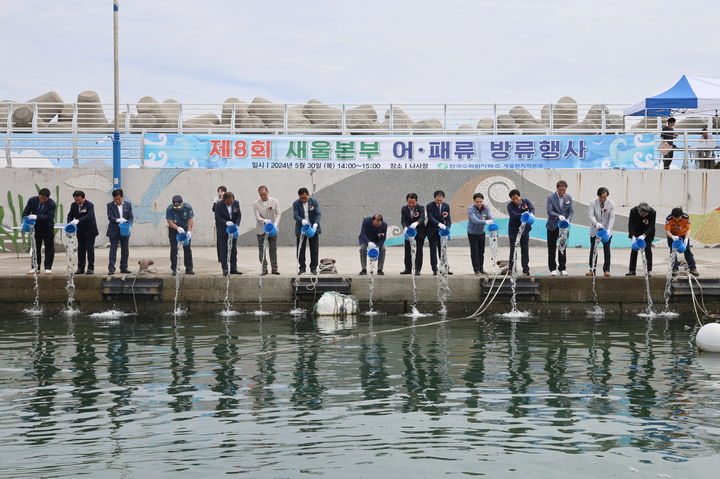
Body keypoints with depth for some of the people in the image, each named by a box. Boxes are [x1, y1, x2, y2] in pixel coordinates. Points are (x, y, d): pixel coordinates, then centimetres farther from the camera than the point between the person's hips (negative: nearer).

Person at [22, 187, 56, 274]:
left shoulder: (52, 204, -18)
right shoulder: (32, 200, -8)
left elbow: (49, 217, -28)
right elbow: (26, 212, -2)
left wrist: (36, 217, -39)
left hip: (47, 229, -3)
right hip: (36, 228, 3)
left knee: (49, 248, 1)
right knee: (35, 248, 5)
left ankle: (48, 268, 8)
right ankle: (35, 268, 10)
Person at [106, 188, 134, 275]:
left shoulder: (128, 205, 4)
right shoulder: (110, 205, -1)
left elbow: (131, 217, 3)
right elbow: (110, 217, -10)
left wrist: (128, 224, -17)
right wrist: (118, 220, -27)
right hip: (114, 231, -3)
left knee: (125, 250, 8)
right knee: (113, 250, -4)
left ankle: (124, 268, 17)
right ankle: (111, 269, -4)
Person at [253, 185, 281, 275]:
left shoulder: (274, 202, -3)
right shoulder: (256, 203, -6)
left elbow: (278, 214, -8)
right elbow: (257, 217, -12)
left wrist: (275, 224, -25)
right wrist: (265, 221, -32)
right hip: (261, 230, -1)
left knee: (273, 249, 3)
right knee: (262, 250, 2)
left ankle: (274, 268, 8)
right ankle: (264, 269, 9)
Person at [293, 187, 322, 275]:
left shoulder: (314, 202, -4)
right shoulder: (296, 204, -5)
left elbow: (318, 214, -9)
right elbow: (295, 215, -13)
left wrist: (315, 223, -27)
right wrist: (302, 220, -35)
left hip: (313, 229, 0)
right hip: (301, 229, 0)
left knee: (314, 250, 3)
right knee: (300, 250, 2)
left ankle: (313, 268, 12)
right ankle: (302, 268, 12)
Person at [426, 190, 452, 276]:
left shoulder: (446, 206, 1)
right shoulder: (429, 206, -10)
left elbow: (448, 219, 1)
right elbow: (431, 218, -22)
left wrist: (447, 228, -18)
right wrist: (439, 224, -37)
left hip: (442, 231, 2)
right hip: (432, 232, -2)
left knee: (443, 251, 5)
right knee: (433, 251, 1)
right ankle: (435, 270, 4)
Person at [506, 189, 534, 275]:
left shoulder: (526, 201, -2)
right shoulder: (510, 205, -10)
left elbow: (532, 208, -18)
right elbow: (513, 215, -26)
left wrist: (530, 214, -42)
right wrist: (523, 215, -43)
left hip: (525, 229, 2)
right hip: (514, 230, -2)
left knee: (525, 250, 4)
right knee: (513, 249, -2)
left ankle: (526, 269, 9)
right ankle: (511, 269, 6)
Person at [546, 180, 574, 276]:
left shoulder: (569, 198, 1)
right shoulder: (551, 197, -9)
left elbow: (571, 211, 1)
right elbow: (549, 211, -17)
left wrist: (568, 220, -18)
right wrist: (559, 216, -32)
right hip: (552, 227, -2)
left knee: (563, 248, 5)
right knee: (552, 248, 3)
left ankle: (562, 268, 11)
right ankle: (552, 269, 9)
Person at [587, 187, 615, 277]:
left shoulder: (611, 204, -5)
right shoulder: (592, 203, -8)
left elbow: (612, 217, -10)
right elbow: (591, 215, -17)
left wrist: (609, 229, -24)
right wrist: (596, 223, -37)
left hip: (607, 230, 1)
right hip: (595, 230, -1)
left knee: (606, 249, 0)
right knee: (593, 249, 1)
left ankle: (606, 269, 6)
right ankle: (592, 270, 6)